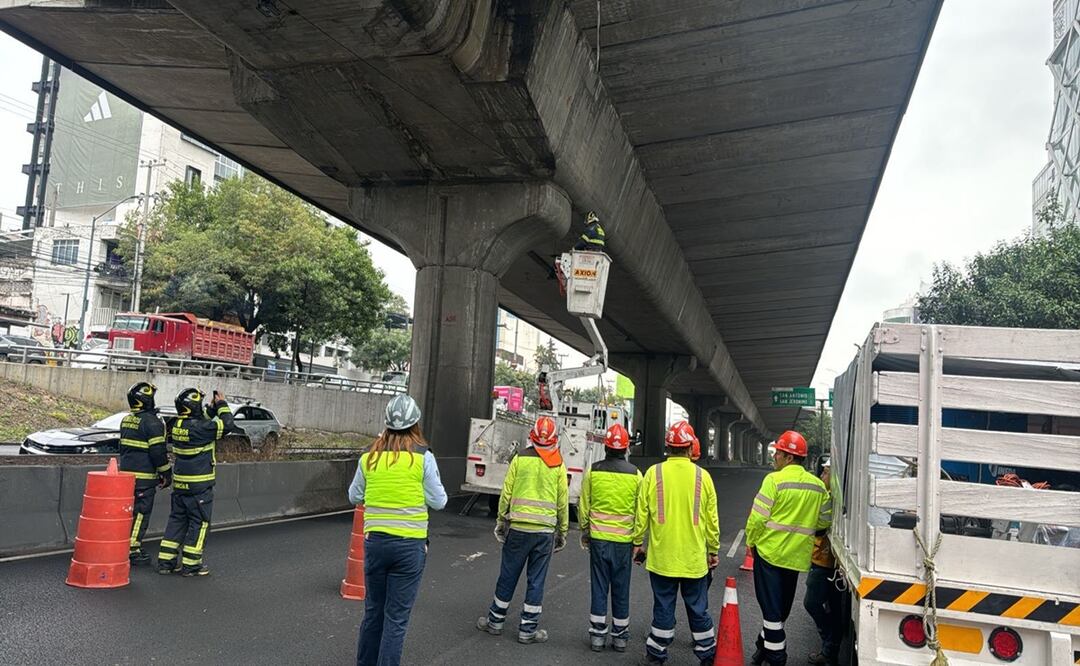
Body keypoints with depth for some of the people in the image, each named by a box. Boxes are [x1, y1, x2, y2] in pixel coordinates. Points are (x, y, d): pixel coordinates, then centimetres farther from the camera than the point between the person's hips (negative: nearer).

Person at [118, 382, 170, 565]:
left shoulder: (126, 420, 12)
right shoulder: (151, 422, -16)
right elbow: (158, 451, -17)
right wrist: (166, 473, -7)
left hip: (126, 473, 9)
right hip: (144, 477, -9)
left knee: (130, 511, 17)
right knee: (140, 513, -2)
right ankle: (132, 550, 1)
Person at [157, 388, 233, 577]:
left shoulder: (177, 425, 4)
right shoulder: (200, 427, -20)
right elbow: (227, 425, -13)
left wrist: (213, 409, 15)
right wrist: (222, 405, -1)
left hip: (180, 484, 8)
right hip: (199, 485, -8)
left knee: (177, 519, 17)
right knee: (199, 523, 3)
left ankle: (165, 561, 20)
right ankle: (190, 565, 7)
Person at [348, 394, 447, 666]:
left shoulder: (370, 455, 0)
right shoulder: (422, 456, -9)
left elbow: (354, 496, 12)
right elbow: (438, 501, -5)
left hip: (374, 540, 3)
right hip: (409, 544, -3)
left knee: (373, 612, 18)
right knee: (396, 618, 5)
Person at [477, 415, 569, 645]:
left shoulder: (520, 459, -2)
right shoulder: (558, 465, 0)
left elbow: (506, 493, 0)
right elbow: (562, 502, 4)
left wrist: (501, 520, 11)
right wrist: (562, 531, 14)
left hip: (518, 528, 0)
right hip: (545, 530, 0)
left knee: (508, 576, 11)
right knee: (536, 580, 8)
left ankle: (495, 621, 24)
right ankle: (527, 630, 13)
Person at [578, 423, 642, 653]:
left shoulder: (593, 471, -5)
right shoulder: (635, 474, -4)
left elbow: (583, 505, 2)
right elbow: (640, 511, 2)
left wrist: (585, 531, 16)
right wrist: (638, 541, 13)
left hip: (598, 538, 0)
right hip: (624, 540, 0)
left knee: (599, 587, 8)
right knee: (621, 589, 10)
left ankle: (598, 635, 14)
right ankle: (620, 637, 19)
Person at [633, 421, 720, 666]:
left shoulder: (654, 473, -7)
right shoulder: (702, 476, -4)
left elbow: (642, 513, -2)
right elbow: (711, 519, 2)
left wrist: (638, 542, 10)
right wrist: (713, 550, 13)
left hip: (661, 556, 0)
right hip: (694, 558, 1)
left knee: (663, 606, 10)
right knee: (698, 608, 13)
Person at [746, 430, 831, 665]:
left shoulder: (774, 479, -15)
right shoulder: (818, 485, 3)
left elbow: (758, 517, -15)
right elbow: (825, 520, 8)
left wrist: (751, 541, 1)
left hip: (770, 551, -6)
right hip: (798, 556, 6)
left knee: (771, 607, 4)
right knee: (781, 608, 20)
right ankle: (766, 644, 35)